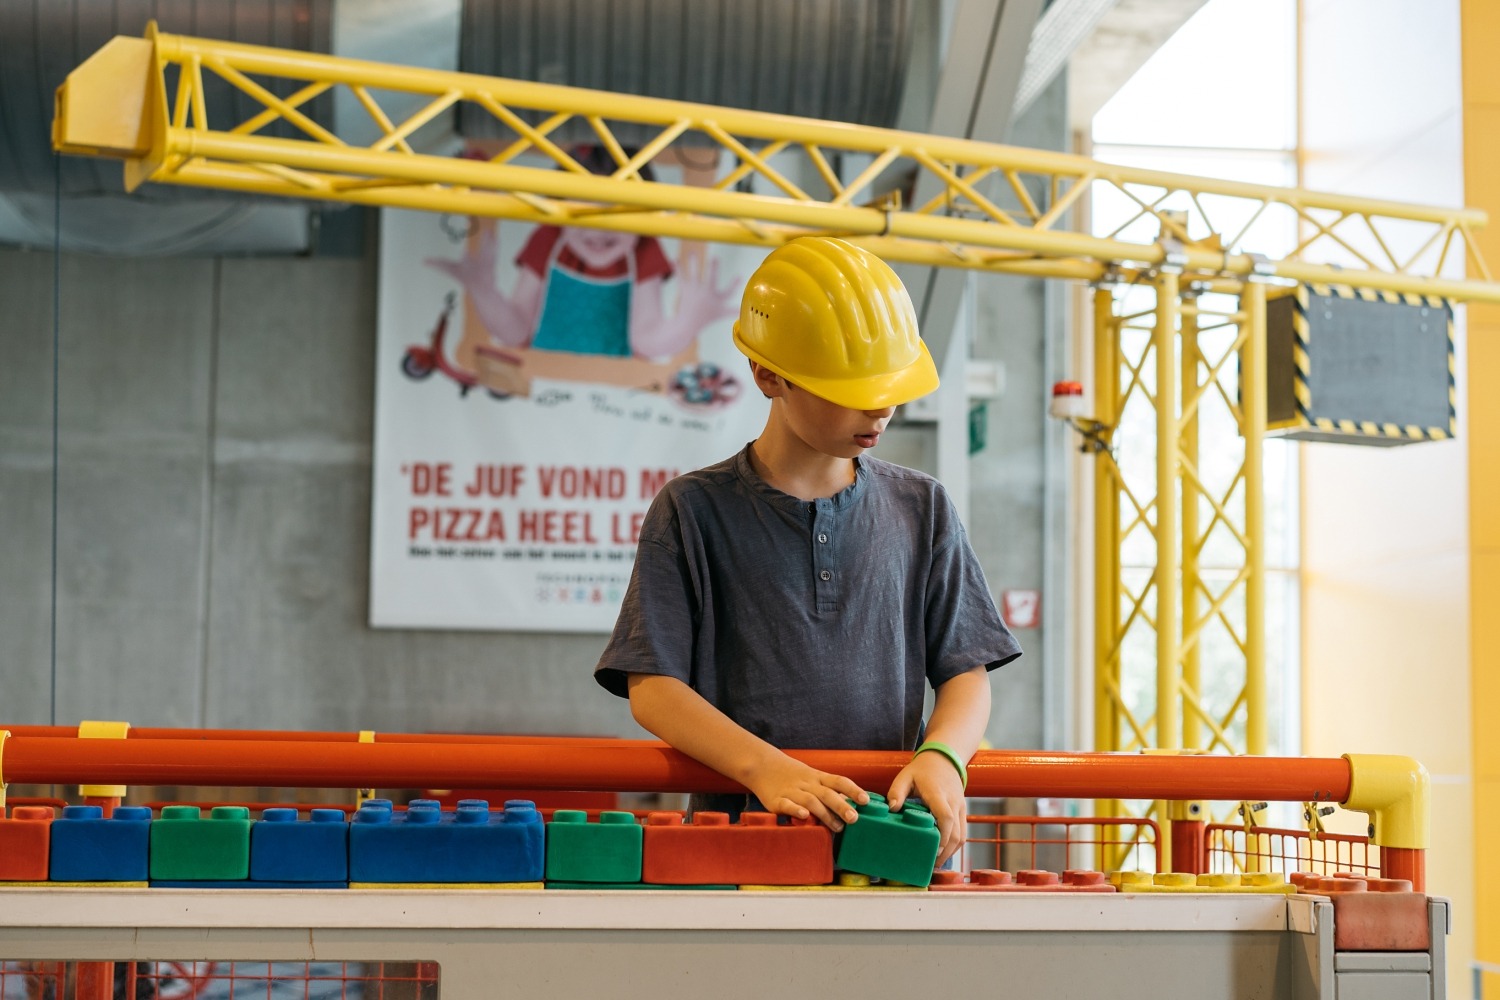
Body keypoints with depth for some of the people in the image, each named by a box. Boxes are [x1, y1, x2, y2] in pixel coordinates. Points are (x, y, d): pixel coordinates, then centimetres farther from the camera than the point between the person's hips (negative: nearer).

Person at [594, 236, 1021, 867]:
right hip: (738, 832, -2)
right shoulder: (694, 511, 5)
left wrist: (941, 754, -10)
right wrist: (764, 767, -18)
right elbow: (651, 687, -1)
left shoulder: (921, 508, 15)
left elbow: (967, 672, 13)